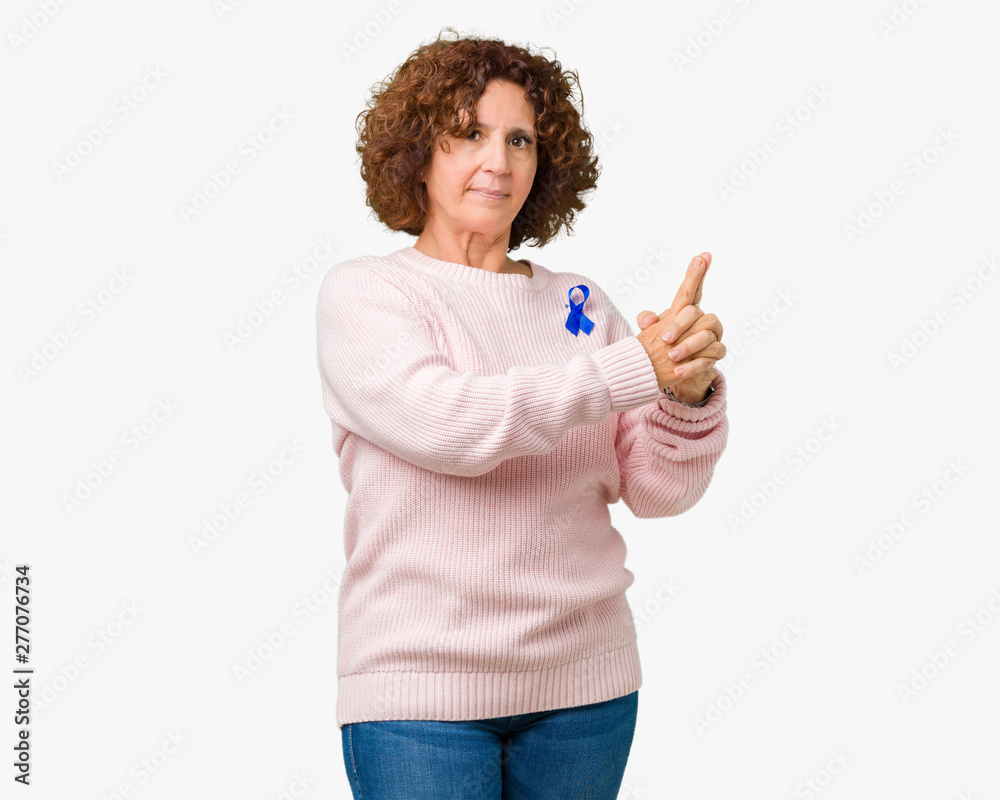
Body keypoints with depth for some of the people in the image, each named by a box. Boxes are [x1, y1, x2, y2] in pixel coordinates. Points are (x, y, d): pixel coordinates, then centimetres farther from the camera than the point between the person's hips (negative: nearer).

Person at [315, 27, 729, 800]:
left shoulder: (580, 304, 6)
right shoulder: (362, 292, -2)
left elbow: (657, 490, 1)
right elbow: (447, 423, -20)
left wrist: (690, 394, -19)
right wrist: (634, 369, -23)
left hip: (584, 681, 4)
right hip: (422, 688, -3)